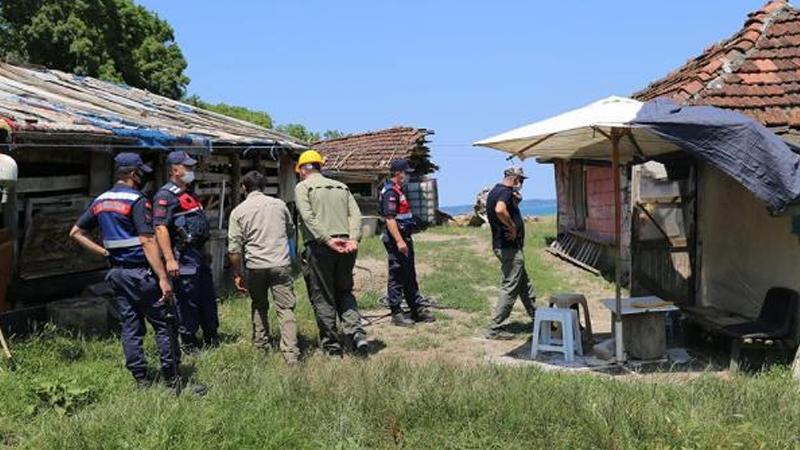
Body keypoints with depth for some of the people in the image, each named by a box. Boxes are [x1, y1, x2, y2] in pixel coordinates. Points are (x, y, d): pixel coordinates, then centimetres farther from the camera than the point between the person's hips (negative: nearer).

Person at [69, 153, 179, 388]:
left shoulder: (100, 201, 10)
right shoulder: (137, 200, -13)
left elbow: (76, 233, 15)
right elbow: (148, 242, -20)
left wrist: (104, 252, 11)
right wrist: (163, 278, -20)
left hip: (117, 272, 7)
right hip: (141, 272, -7)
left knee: (130, 328, 10)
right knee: (162, 325, 2)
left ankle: (141, 381, 14)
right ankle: (172, 379, 6)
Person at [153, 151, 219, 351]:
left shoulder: (188, 193, 18)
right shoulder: (165, 196, -13)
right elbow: (161, 228, -21)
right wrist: (169, 259, -27)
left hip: (199, 254, 10)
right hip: (183, 257, -10)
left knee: (208, 298, 16)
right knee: (188, 302, -2)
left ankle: (212, 338, 28)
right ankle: (189, 344, 10)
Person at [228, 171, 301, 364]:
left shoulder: (238, 212, 2)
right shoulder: (279, 204, 8)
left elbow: (234, 248, 0)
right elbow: (291, 233, 21)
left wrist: (237, 274, 7)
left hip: (255, 266, 0)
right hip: (281, 263, 0)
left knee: (259, 306, 21)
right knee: (285, 308, -1)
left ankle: (261, 344, 28)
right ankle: (291, 353, -10)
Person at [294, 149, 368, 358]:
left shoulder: (302, 187, 5)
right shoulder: (341, 187, 19)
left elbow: (309, 218, -12)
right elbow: (356, 215, 4)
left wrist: (328, 240, -19)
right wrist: (353, 239, -8)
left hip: (319, 247, -4)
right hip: (346, 247, 4)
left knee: (323, 298, 5)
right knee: (344, 292, 18)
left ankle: (332, 348, 10)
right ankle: (356, 332, -2)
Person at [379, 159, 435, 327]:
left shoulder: (398, 190, 16)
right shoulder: (390, 192, -16)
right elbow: (389, 218, -23)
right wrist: (399, 241, -27)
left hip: (404, 237, 11)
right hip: (396, 239, -11)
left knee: (410, 276, 16)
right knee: (397, 277, -4)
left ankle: (417, 309, 25)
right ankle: (396, 314, 3)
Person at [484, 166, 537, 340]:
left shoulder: (494, 192, 14)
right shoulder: (505, 192, -17)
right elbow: (500, 210, -38)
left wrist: (516, 199, 9)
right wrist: (512, 226, -24)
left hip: (502, 246, 11)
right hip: (509, 247, -11)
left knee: (524, 285, 22)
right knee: (510, 288, -5)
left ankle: (537, 317, 36)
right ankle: (494, 329, -2)